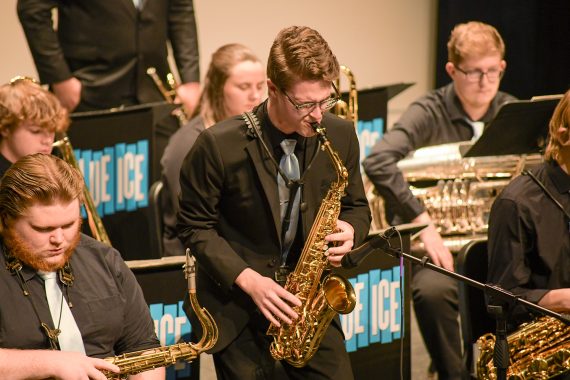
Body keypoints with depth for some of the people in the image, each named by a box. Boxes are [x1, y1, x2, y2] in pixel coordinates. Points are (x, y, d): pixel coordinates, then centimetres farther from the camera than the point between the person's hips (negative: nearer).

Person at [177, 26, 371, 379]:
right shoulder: (219, 145, -16)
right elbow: (196, 227, -8)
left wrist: (349, 231, -12)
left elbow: (356, 206, 11)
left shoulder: (341, 135, -4)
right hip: (236, 302, -3)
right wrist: (248, 280, -18)